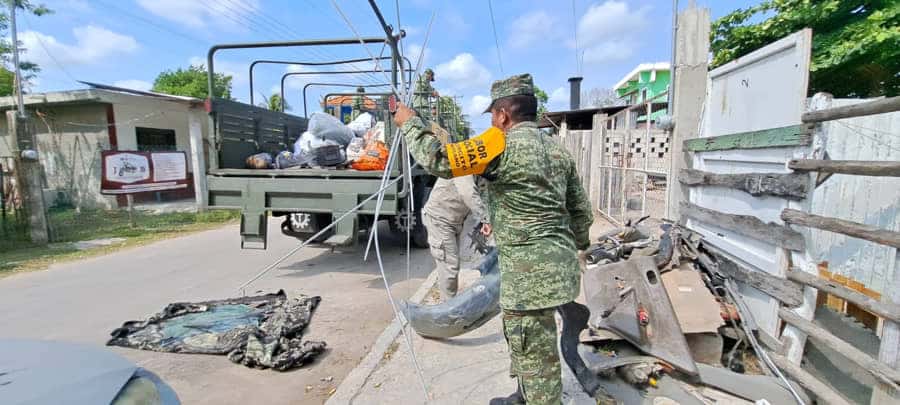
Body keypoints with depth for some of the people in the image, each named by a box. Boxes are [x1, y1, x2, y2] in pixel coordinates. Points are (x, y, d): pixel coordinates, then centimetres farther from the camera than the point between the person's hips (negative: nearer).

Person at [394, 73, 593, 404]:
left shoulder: (504, 145, -14)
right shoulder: (557, 150, 12)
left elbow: (440, 160, -18)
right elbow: (581, 209, 16)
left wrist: (410, 123, -2)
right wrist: (578, 247, 32)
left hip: (531, 270, -10)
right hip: (557, 262, 10)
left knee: (537, 355, 5)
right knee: (528, 344, 26)